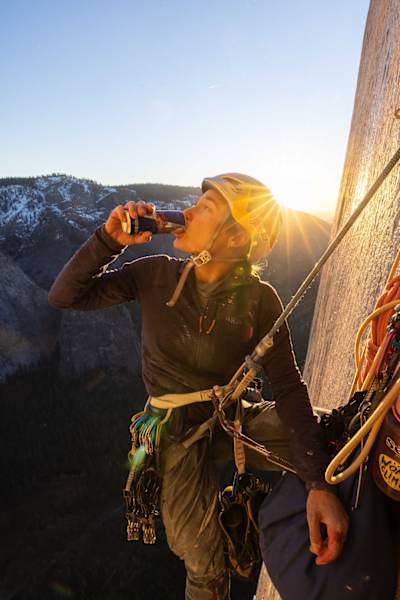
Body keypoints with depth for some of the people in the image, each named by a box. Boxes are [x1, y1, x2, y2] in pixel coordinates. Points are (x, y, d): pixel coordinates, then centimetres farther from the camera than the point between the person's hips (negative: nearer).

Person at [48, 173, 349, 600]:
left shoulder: (259, 300, -14)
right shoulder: (157, 275, -10)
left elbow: (288, 387, -16)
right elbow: (64, 296, -7)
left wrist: (318, 483, -27)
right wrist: (108, 240, -22)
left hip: (237, 420, 1)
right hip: (179, 435, 0)